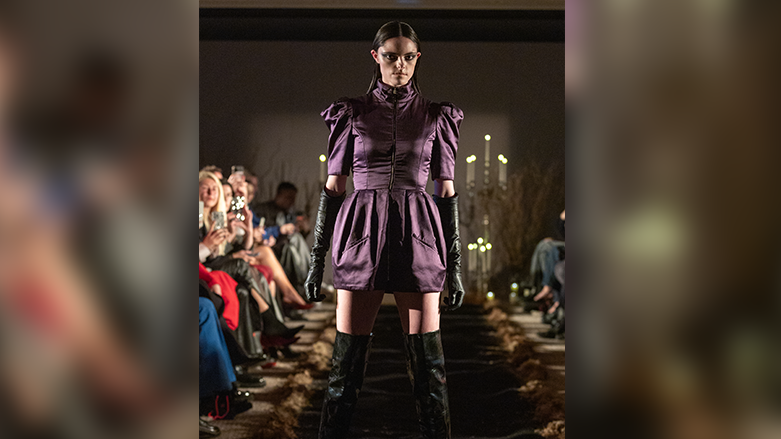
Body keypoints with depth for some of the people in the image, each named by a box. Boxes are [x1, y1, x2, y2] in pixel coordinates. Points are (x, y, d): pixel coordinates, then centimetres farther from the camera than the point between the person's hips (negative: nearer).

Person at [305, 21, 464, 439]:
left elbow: (446, 192, 8)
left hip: (418, 237, 0)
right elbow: (333, 187, 8)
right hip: (363, 233, 0)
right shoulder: (352, 113, 7)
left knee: (426, 358, -1)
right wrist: (316, 257, 4)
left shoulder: (435, 117, 8)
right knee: (347, 356, 0)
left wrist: (454, 264, 4)